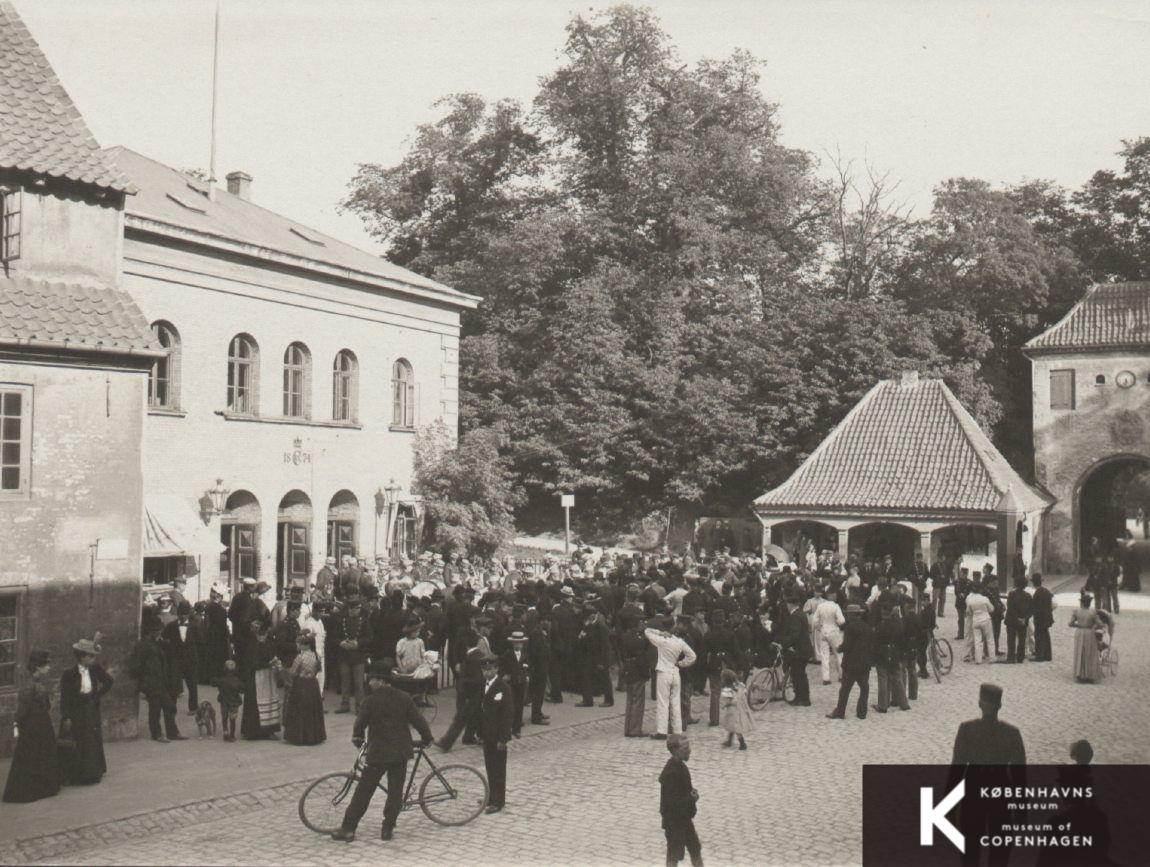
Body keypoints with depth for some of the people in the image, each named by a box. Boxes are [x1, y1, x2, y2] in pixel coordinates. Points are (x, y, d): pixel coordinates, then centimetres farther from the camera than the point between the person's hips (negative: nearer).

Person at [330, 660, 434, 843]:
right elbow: (418, 720, 1)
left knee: (363, 792, 4)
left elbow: (360, 723, -5)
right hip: (401, 752, 3)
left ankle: (348, 829, 7)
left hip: (378, 753, -3)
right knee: (395, 792, 11)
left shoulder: (371, 701, -11)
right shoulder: (404, 698, 0)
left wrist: (357, 740, 16)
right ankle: (387, 829, 12)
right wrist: (426, 738, 17)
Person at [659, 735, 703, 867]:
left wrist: (691, 793, -4)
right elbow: (671, 802, -29)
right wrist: (692, 799, -19)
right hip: (674, 821, -9)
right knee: (674, 856, 7)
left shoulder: (680, 765, 2)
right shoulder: (671, 772, -28)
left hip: (684, 817, 9)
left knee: (696, 849, 19)